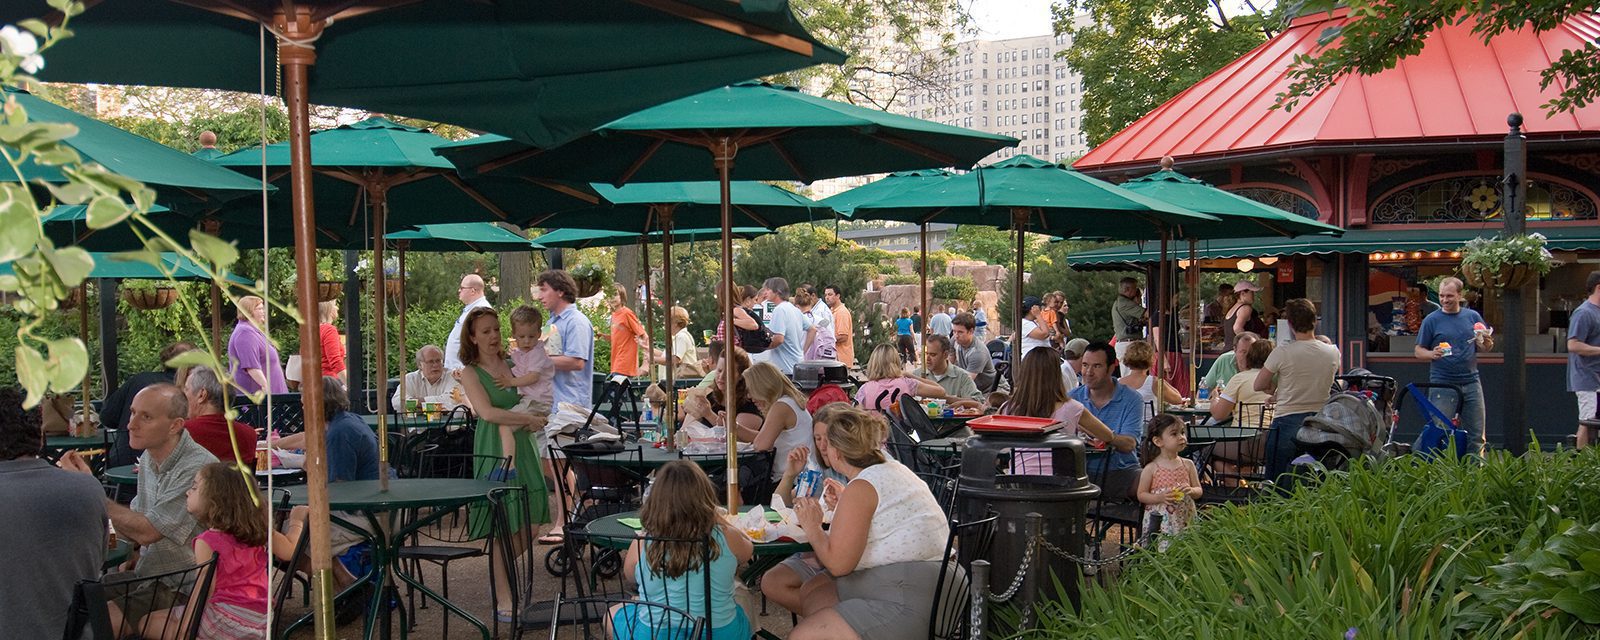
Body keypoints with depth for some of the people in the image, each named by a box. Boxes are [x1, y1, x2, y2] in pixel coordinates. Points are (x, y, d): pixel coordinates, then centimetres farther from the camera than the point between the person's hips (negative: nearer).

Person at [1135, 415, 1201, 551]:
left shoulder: (1188, 465, 4)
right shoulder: (1151, 468, -5)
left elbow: (1199, 491, 10)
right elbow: (1141, 495, -2)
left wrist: (1191, 491, -12)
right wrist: (1160, 497, -18)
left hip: (1184, 521, 3)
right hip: (1159, 522, -3)